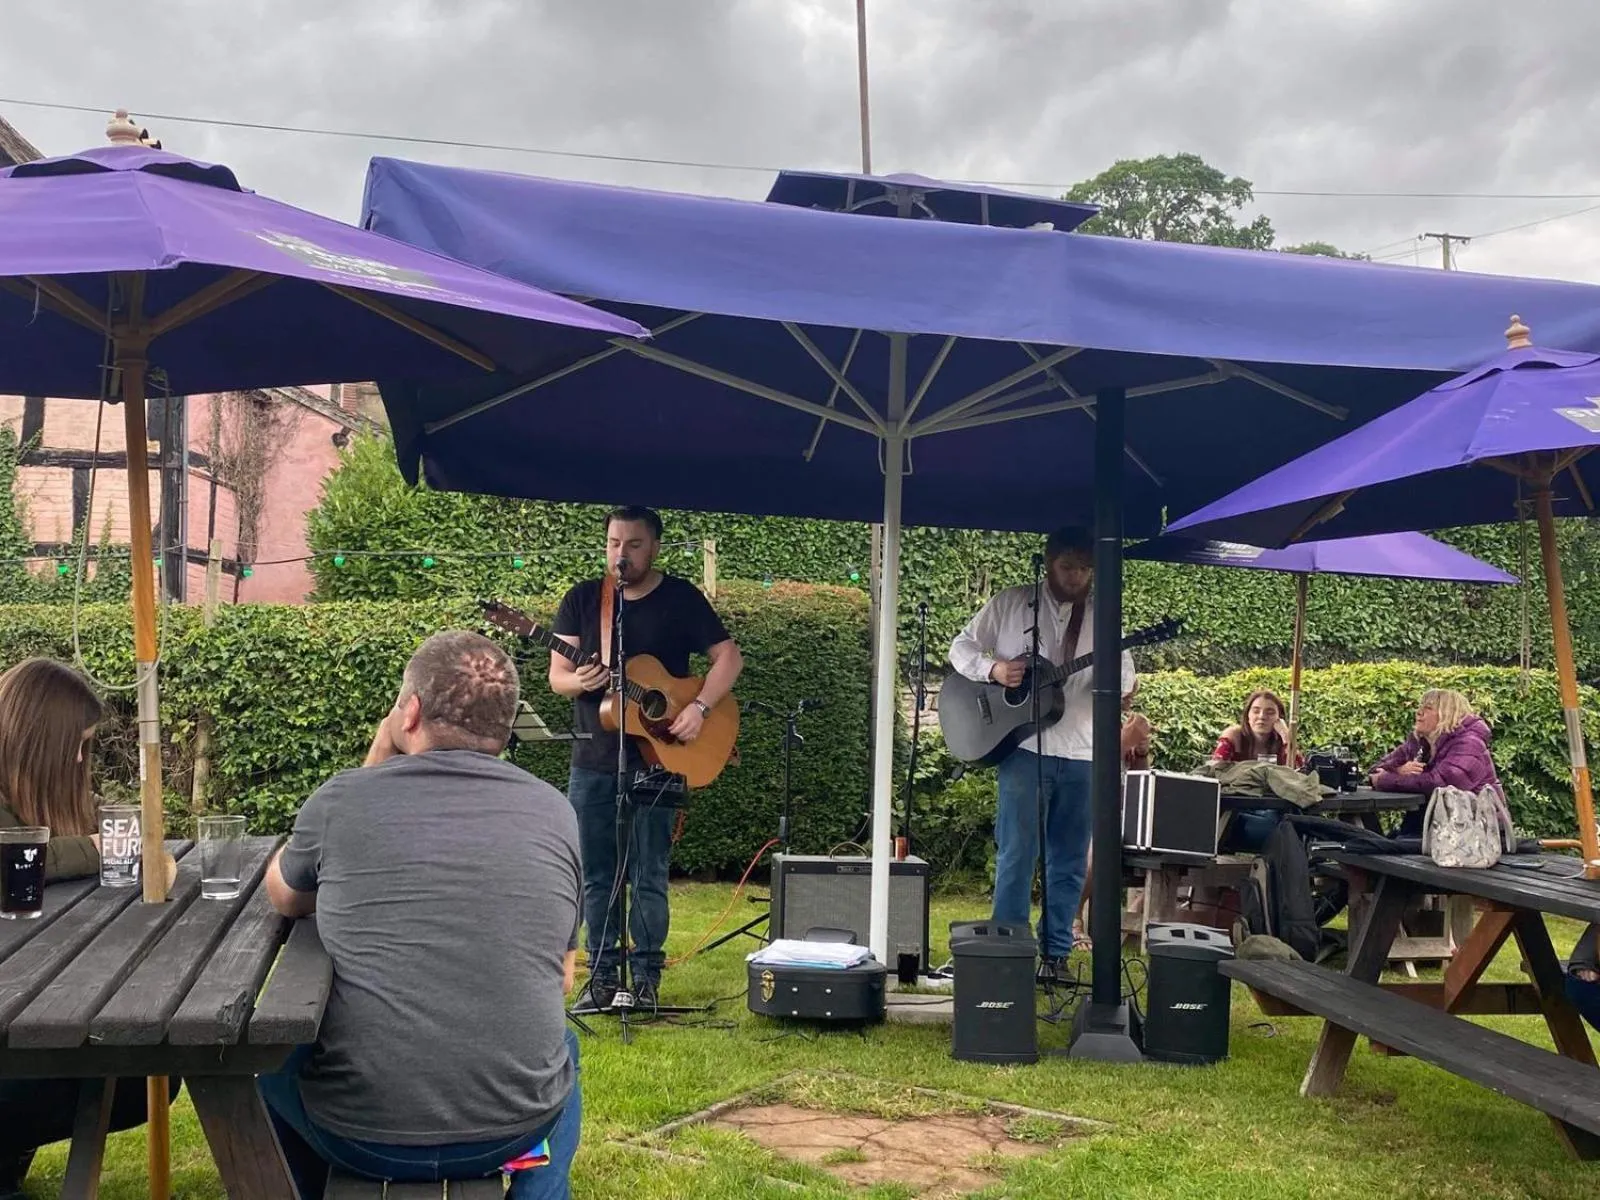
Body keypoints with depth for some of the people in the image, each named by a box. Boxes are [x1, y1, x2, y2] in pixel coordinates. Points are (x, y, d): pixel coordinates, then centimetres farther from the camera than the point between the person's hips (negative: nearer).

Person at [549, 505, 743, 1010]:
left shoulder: (681, 599, 0)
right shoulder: (581, 599, 6)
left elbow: (728, 656, -1)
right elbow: (556, 674, 5)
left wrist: (699, 708, -14)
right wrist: (577, 682, -18)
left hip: (657, 759, -3)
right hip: (592, 762, 3)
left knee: (648, 875, 0)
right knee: (596, 874, 8)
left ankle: (647, 973, 11)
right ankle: (602, 971, 19)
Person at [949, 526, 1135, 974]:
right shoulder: (1011, 604, 3)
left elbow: (1123, 677, 9)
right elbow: (962, 647, 6)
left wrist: (1122, 685, -15)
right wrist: (994, 669, -13)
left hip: (1082, 754, 3)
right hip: (1025, 746, -3)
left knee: (1070, 861, 8)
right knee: (1017, 853, -4)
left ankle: (1055, 953, 18)